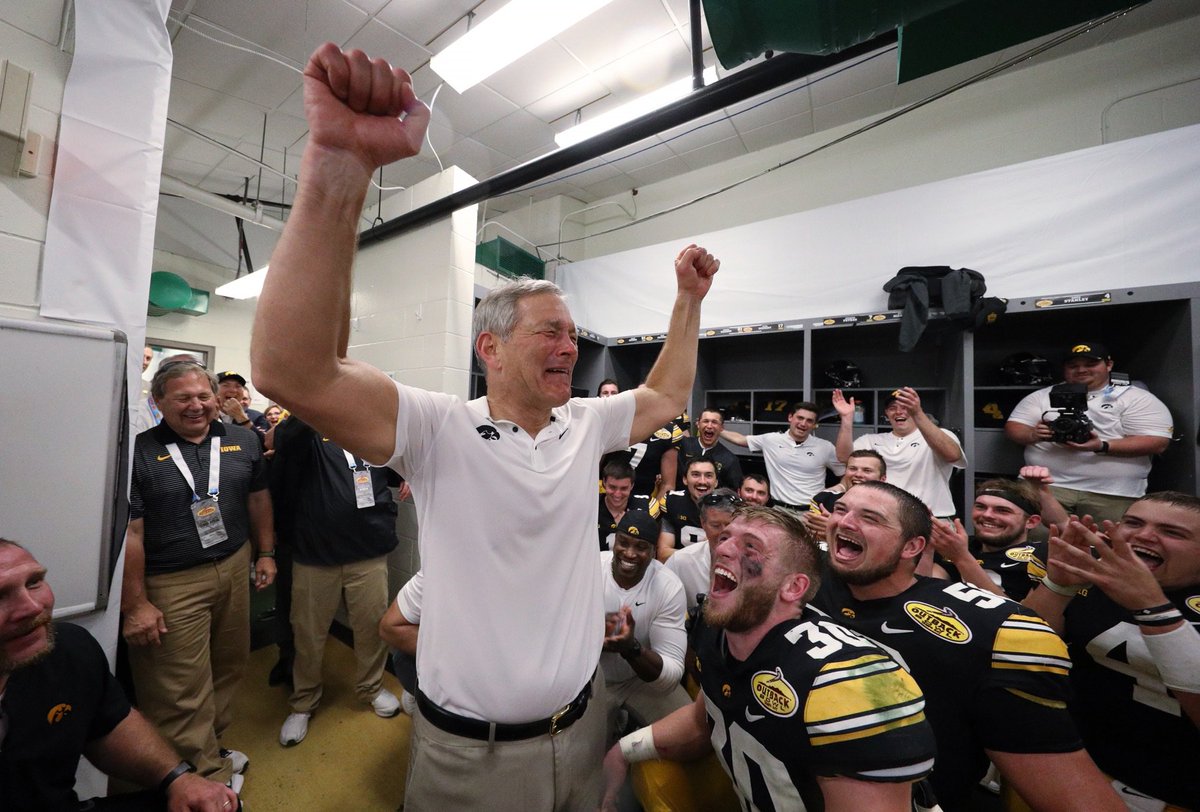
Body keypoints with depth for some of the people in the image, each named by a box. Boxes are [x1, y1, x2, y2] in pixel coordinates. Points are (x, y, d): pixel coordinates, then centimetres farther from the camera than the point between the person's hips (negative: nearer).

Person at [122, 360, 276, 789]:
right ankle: (209, 774, 26)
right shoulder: (139, 452, -11)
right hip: (171, 585, -4)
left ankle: (211, 745, 40)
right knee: (182, 692, 8)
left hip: (235, 567, 4)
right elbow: (128, 532, -11)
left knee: (229, 665, 18)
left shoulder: (243, 440, 2)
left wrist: (266, 553, 10)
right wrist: (135, 604, -10)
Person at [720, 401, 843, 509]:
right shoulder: (771, 440, 1)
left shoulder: (825, 447, 1)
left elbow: (846, 473, 10)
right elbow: (740, 439, 8)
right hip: (780, 509, 0)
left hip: (812, 511, 0)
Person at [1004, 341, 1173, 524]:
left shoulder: (1137, 398, 7)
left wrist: (1102, 446, -19)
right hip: (1045, 485, 0)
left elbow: (1158, 443, -2)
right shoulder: (1043, 396, 11)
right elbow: (1013, 427, 7)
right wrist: (1033, 435, -16)